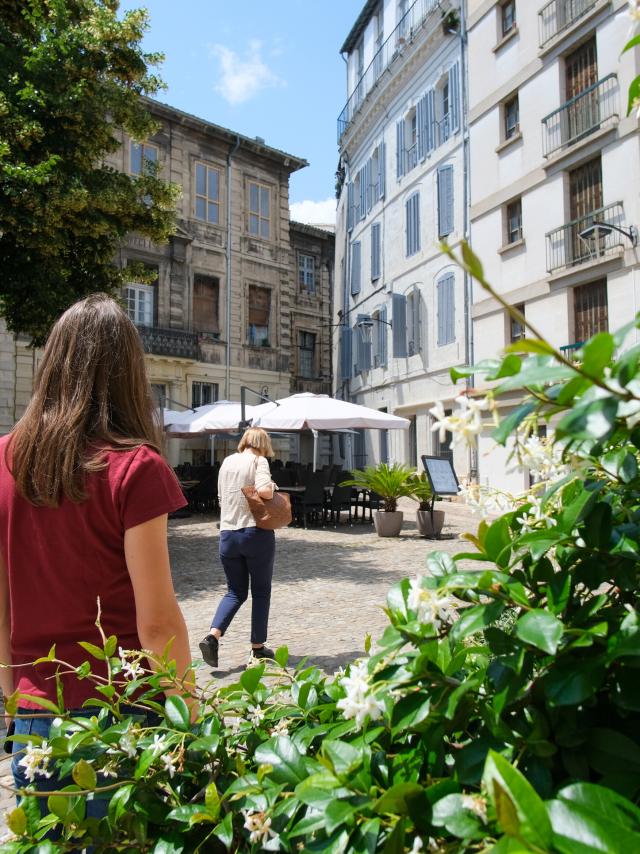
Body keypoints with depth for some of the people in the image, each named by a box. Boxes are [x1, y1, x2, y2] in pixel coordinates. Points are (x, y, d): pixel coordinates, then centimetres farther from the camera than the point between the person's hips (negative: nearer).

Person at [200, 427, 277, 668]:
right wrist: (273, 488, -3)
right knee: (261, 592, 11)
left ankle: (212, 635, -5)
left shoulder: (227, 462, 11)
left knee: (235, 591, 15)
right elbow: (264, 490, -23)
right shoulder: (258, 461, -6)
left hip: (228, 534, 5)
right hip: (256, 533, -5)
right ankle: (258, 647, 18)